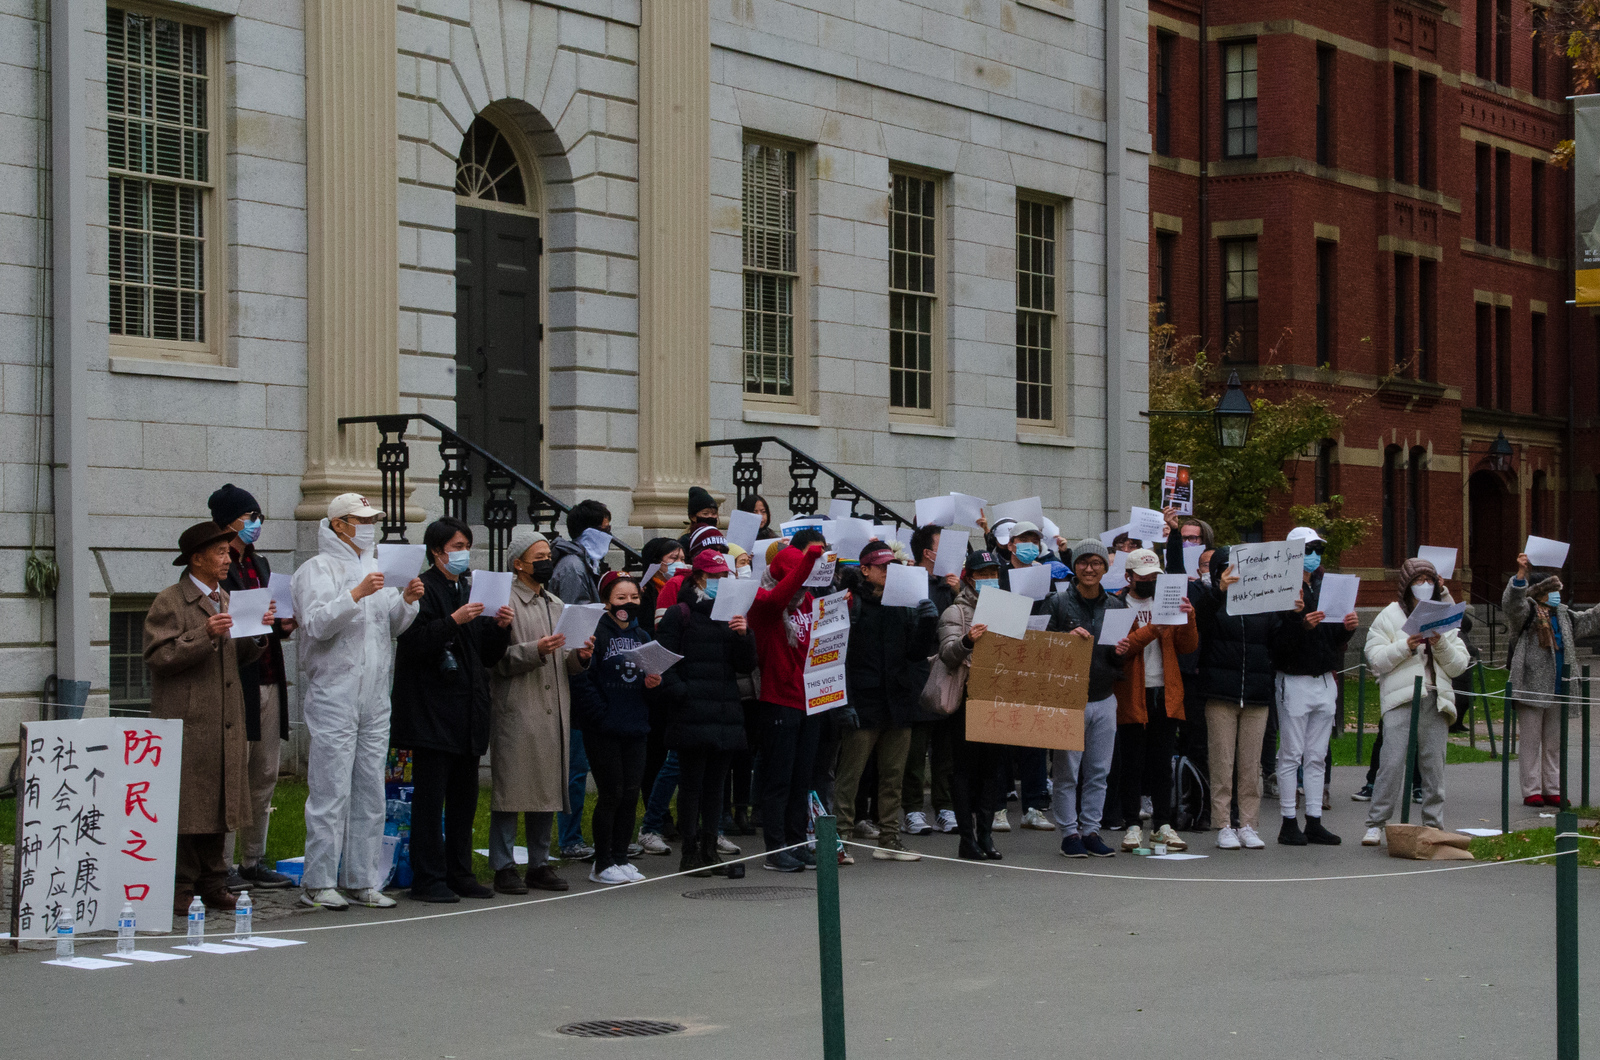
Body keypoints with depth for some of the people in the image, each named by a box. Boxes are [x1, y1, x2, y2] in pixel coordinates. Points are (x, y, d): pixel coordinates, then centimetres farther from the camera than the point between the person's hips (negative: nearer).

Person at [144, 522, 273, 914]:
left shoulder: (225, 600, 17)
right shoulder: (170, 602, -5)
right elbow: (157, 657, -14)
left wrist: (258, 631, 1)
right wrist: (204, 635, -22)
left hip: (224, 720, 7)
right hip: (185, 720, -7)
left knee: (220, 801, 8)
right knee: (185, 804, -6)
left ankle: (211, 883, 14)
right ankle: (180, 887, -1)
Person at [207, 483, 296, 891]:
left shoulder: (260, 564, 20)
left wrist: (282, 626, 5)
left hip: (268, 684, 8)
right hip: (235, 684, -8)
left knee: (265, 776, 10)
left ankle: (252, 861, 16)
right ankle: (222, 865, -1)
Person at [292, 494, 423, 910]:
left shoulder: (375, 568, 19)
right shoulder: (318, 569, -2)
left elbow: (393, 627, 14)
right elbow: (316, 624, -16)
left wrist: (407, 601, -5)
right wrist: (356, 595, -25)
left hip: (375, 697, 7)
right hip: (333, 695, -7)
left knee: (370, 792, 8)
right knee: (331, 792, -9)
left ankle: (363, 880, 13)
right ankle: (317, 883, -4)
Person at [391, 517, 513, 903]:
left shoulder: (470, 588, 17)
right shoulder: (423, 589, -5)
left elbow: (488, 655, 18)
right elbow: (414, 642, -17)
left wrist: (500, 627, 0)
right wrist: (454, 621, -23)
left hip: (467, 708, 8)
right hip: (431, 709, -8)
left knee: (464, 795, 10)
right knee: (430, 795, -5)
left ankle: (459, 873, 17)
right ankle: (428, 878, -1)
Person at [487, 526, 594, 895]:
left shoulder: (556, 604, 19)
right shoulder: (504, 602, -4)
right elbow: (497, 659, -11)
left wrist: (580, 656, 2)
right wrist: (535, 651, -21)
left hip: (553, 710, 7)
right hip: (515, 710, -7)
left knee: (548, 788, 9)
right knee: (511, 788, -6)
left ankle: (539, 864, 16)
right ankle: (504, 867, 0)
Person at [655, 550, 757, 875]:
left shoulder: (731, 614, 17)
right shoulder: (679, 614, 1)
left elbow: (747, 666, 11)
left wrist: (743, 635, -5)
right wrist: (681, 693, -16)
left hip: (726, 713, 5)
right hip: (692, 713, -5)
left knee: (715, 783, 8)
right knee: (692, 783, -4)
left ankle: (709, 848, 14)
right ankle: (690, 852, 0)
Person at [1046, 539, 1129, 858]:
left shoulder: (1116, 607, 11)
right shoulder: (1058, 602, -1)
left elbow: (1122, 657, 17)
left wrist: (1121, 652, -6)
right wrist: (1068, 638, -17)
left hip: (1104, 700, 4)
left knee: (1099, 771, 5)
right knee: (1067, 770, -2)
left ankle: (1091, 829, 13)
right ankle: (1069, 832, 4)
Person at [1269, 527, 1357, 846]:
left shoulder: (1325, 587, 14)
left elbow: (1334, 639, 18)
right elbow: (1277, 640, -17)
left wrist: (1347, 628, -2)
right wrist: (1302, 624, -31)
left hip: (1325, 680, 7)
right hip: (1294, 680, -7)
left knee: (1317, 756, 9)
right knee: (1291, 755, -3)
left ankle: (1314, 822, 12)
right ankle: (1289, 823, 1)